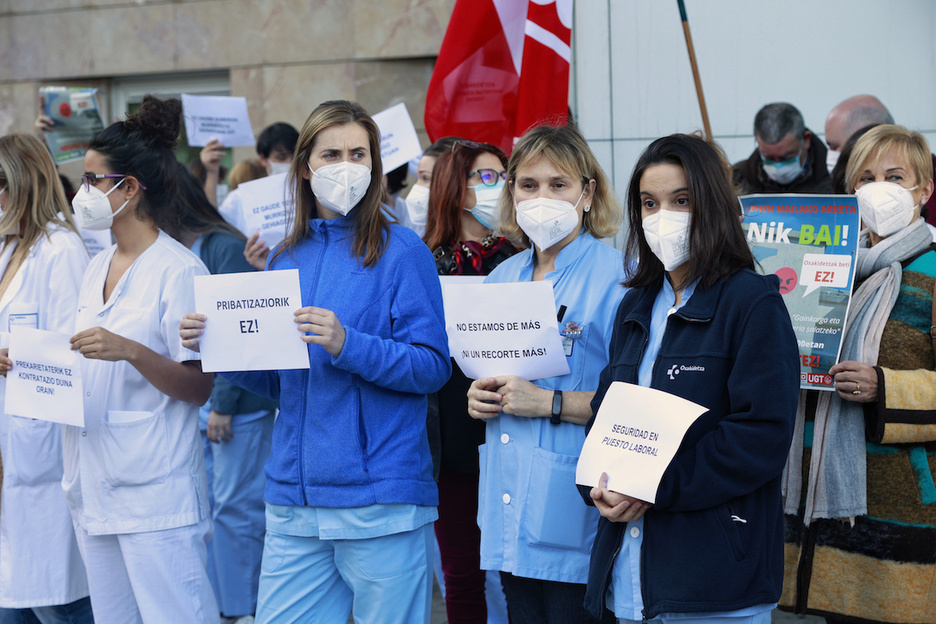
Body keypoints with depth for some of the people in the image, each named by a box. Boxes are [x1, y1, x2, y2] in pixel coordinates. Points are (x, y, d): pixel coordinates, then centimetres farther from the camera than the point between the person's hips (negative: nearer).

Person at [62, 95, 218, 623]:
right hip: (95, 489, 8)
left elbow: (199, 386, -13)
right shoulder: (98, 268, 14)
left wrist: (130, 351, -27)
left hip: (156, 495, -8)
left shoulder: (178, 270, -10)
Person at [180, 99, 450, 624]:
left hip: (381, 498, -5)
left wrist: (347, 345, -22)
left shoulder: (401, 251, -4)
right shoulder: (288, 258, 13)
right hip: (296, 496, 5)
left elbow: (433, 367, -10)